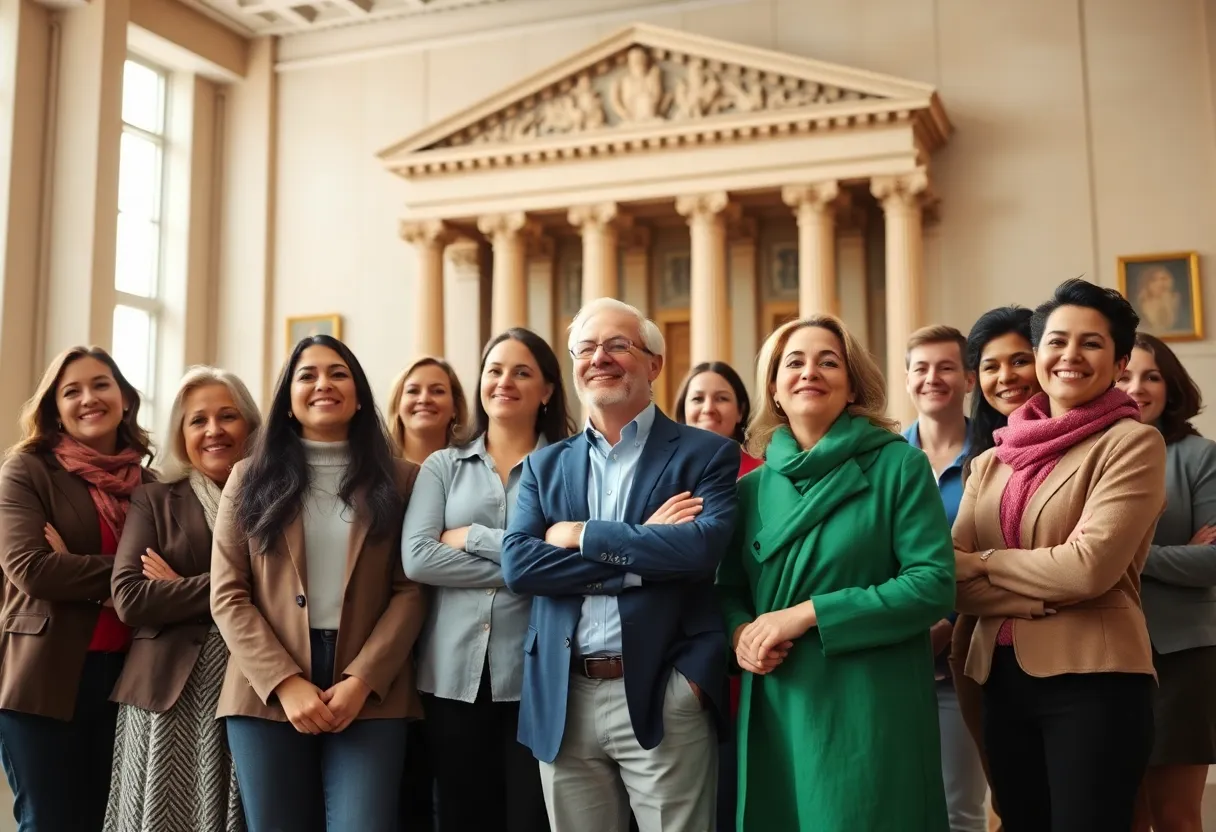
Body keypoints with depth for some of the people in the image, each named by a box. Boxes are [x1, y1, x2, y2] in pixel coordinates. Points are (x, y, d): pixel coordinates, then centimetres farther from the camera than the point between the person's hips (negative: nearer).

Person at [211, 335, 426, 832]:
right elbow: (228, 596, 2)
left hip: (370, 692, -1)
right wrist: (285, 682, -10)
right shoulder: (251, 479, 10)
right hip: (267, 691, 1)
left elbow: (410, 591, 0)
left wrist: (362, 679, -12)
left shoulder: (399, 480, 8)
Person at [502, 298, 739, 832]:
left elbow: (703, 546, -18)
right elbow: (517, 565, -4)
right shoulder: (546, 465, 11)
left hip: (662, 701, -3)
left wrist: (580, 536, -10)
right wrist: (641, 553, -13)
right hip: (563, 703, 4)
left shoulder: (706, 454, 0)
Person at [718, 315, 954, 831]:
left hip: (869, 709, -4)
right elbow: (729, 589, 16)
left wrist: (808, 613, -16)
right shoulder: (752, 487, 8)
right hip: (773, 710, 4)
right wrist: (740, 632, -8)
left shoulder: (898, 466, -4)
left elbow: (933, 584, -11)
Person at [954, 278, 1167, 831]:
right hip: (1003, 679, 6)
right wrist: (1041, 597, -14)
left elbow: (1089, 567, -17)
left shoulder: (1133, 444, -6)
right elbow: (952, 575, 1)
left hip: (1093, 681, -5)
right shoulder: (992, 462, 10)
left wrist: (984, 562, -3)